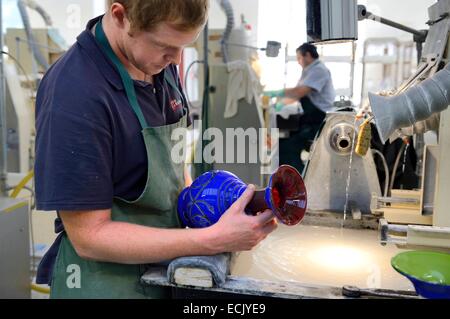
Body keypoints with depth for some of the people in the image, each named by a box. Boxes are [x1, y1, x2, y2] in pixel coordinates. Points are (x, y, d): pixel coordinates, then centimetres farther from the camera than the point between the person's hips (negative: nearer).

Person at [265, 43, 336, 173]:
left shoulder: (319, 70, -15)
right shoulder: (310, 70, 16)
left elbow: (300, 92, -27)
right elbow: (297, 94, 21)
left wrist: (275, 93, -21)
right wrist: (281, 103, 10)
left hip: (320, 121, -10)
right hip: (311, 118, 10)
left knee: (288, 148, -18)